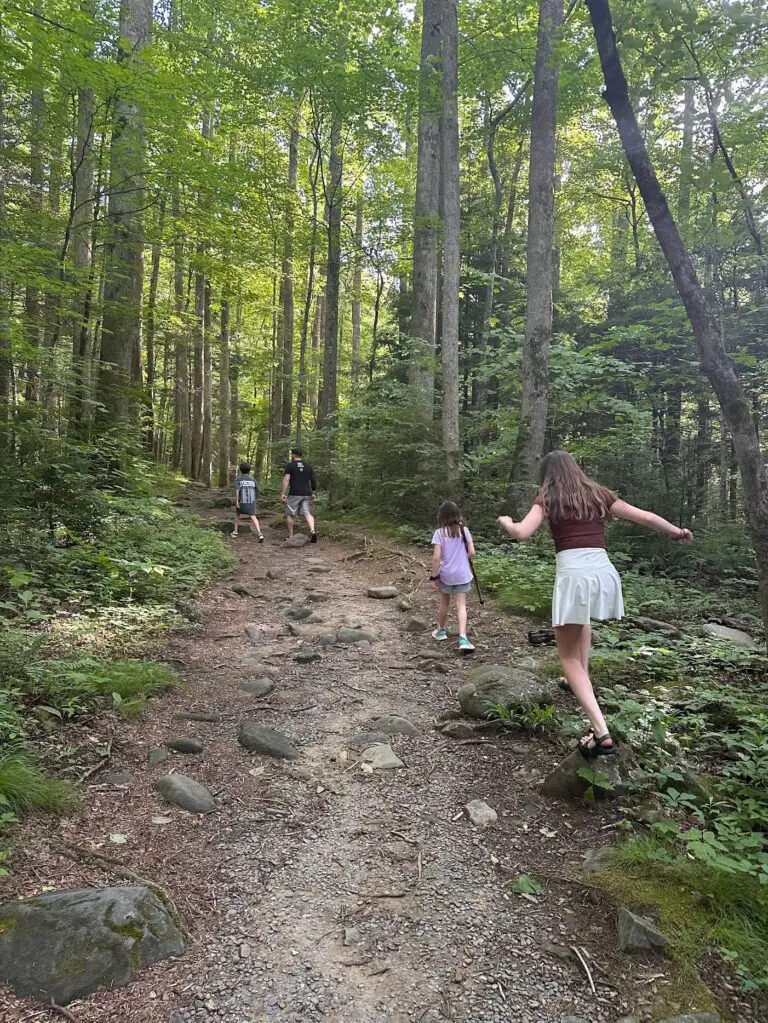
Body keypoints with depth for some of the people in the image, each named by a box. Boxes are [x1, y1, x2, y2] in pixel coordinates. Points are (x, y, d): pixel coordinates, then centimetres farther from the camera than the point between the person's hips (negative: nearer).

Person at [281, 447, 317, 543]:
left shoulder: (290, 465, 0)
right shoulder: (308, 466, 14)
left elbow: (286, 479, -11)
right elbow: (313, 482, 14)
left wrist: (283, 493, -13)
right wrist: (314, 494, 20)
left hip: (294, 494, -4)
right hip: (306, 494, 4)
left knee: (290, 514, 8)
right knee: (307, 513, 1)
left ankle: (290, 536, 11)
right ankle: (312, 531, -22)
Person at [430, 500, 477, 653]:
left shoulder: (440, 533, -10)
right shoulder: (464, 530, -2)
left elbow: (436, 557, -15)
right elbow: (471, 553, -2)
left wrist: (434, 576, -8)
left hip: (446, 574, -1)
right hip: (462, 574, 1)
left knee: (444, 603, 18)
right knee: (461, 605, 1)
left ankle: (441, 631, 36)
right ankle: (463, 638, -14)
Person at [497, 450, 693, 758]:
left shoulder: (548, 499, 6)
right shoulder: (599, 495, 16)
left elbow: (522, 533, -8)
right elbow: (645, 517, 20)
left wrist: (505, 521, 15)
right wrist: (677, 531, 37)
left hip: (573, 574, -5)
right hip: (604, 572, 5)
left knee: (569, 657, 4)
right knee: (582, 622, 39)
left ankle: (601, 734, -7)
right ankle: (581, 679, 41)